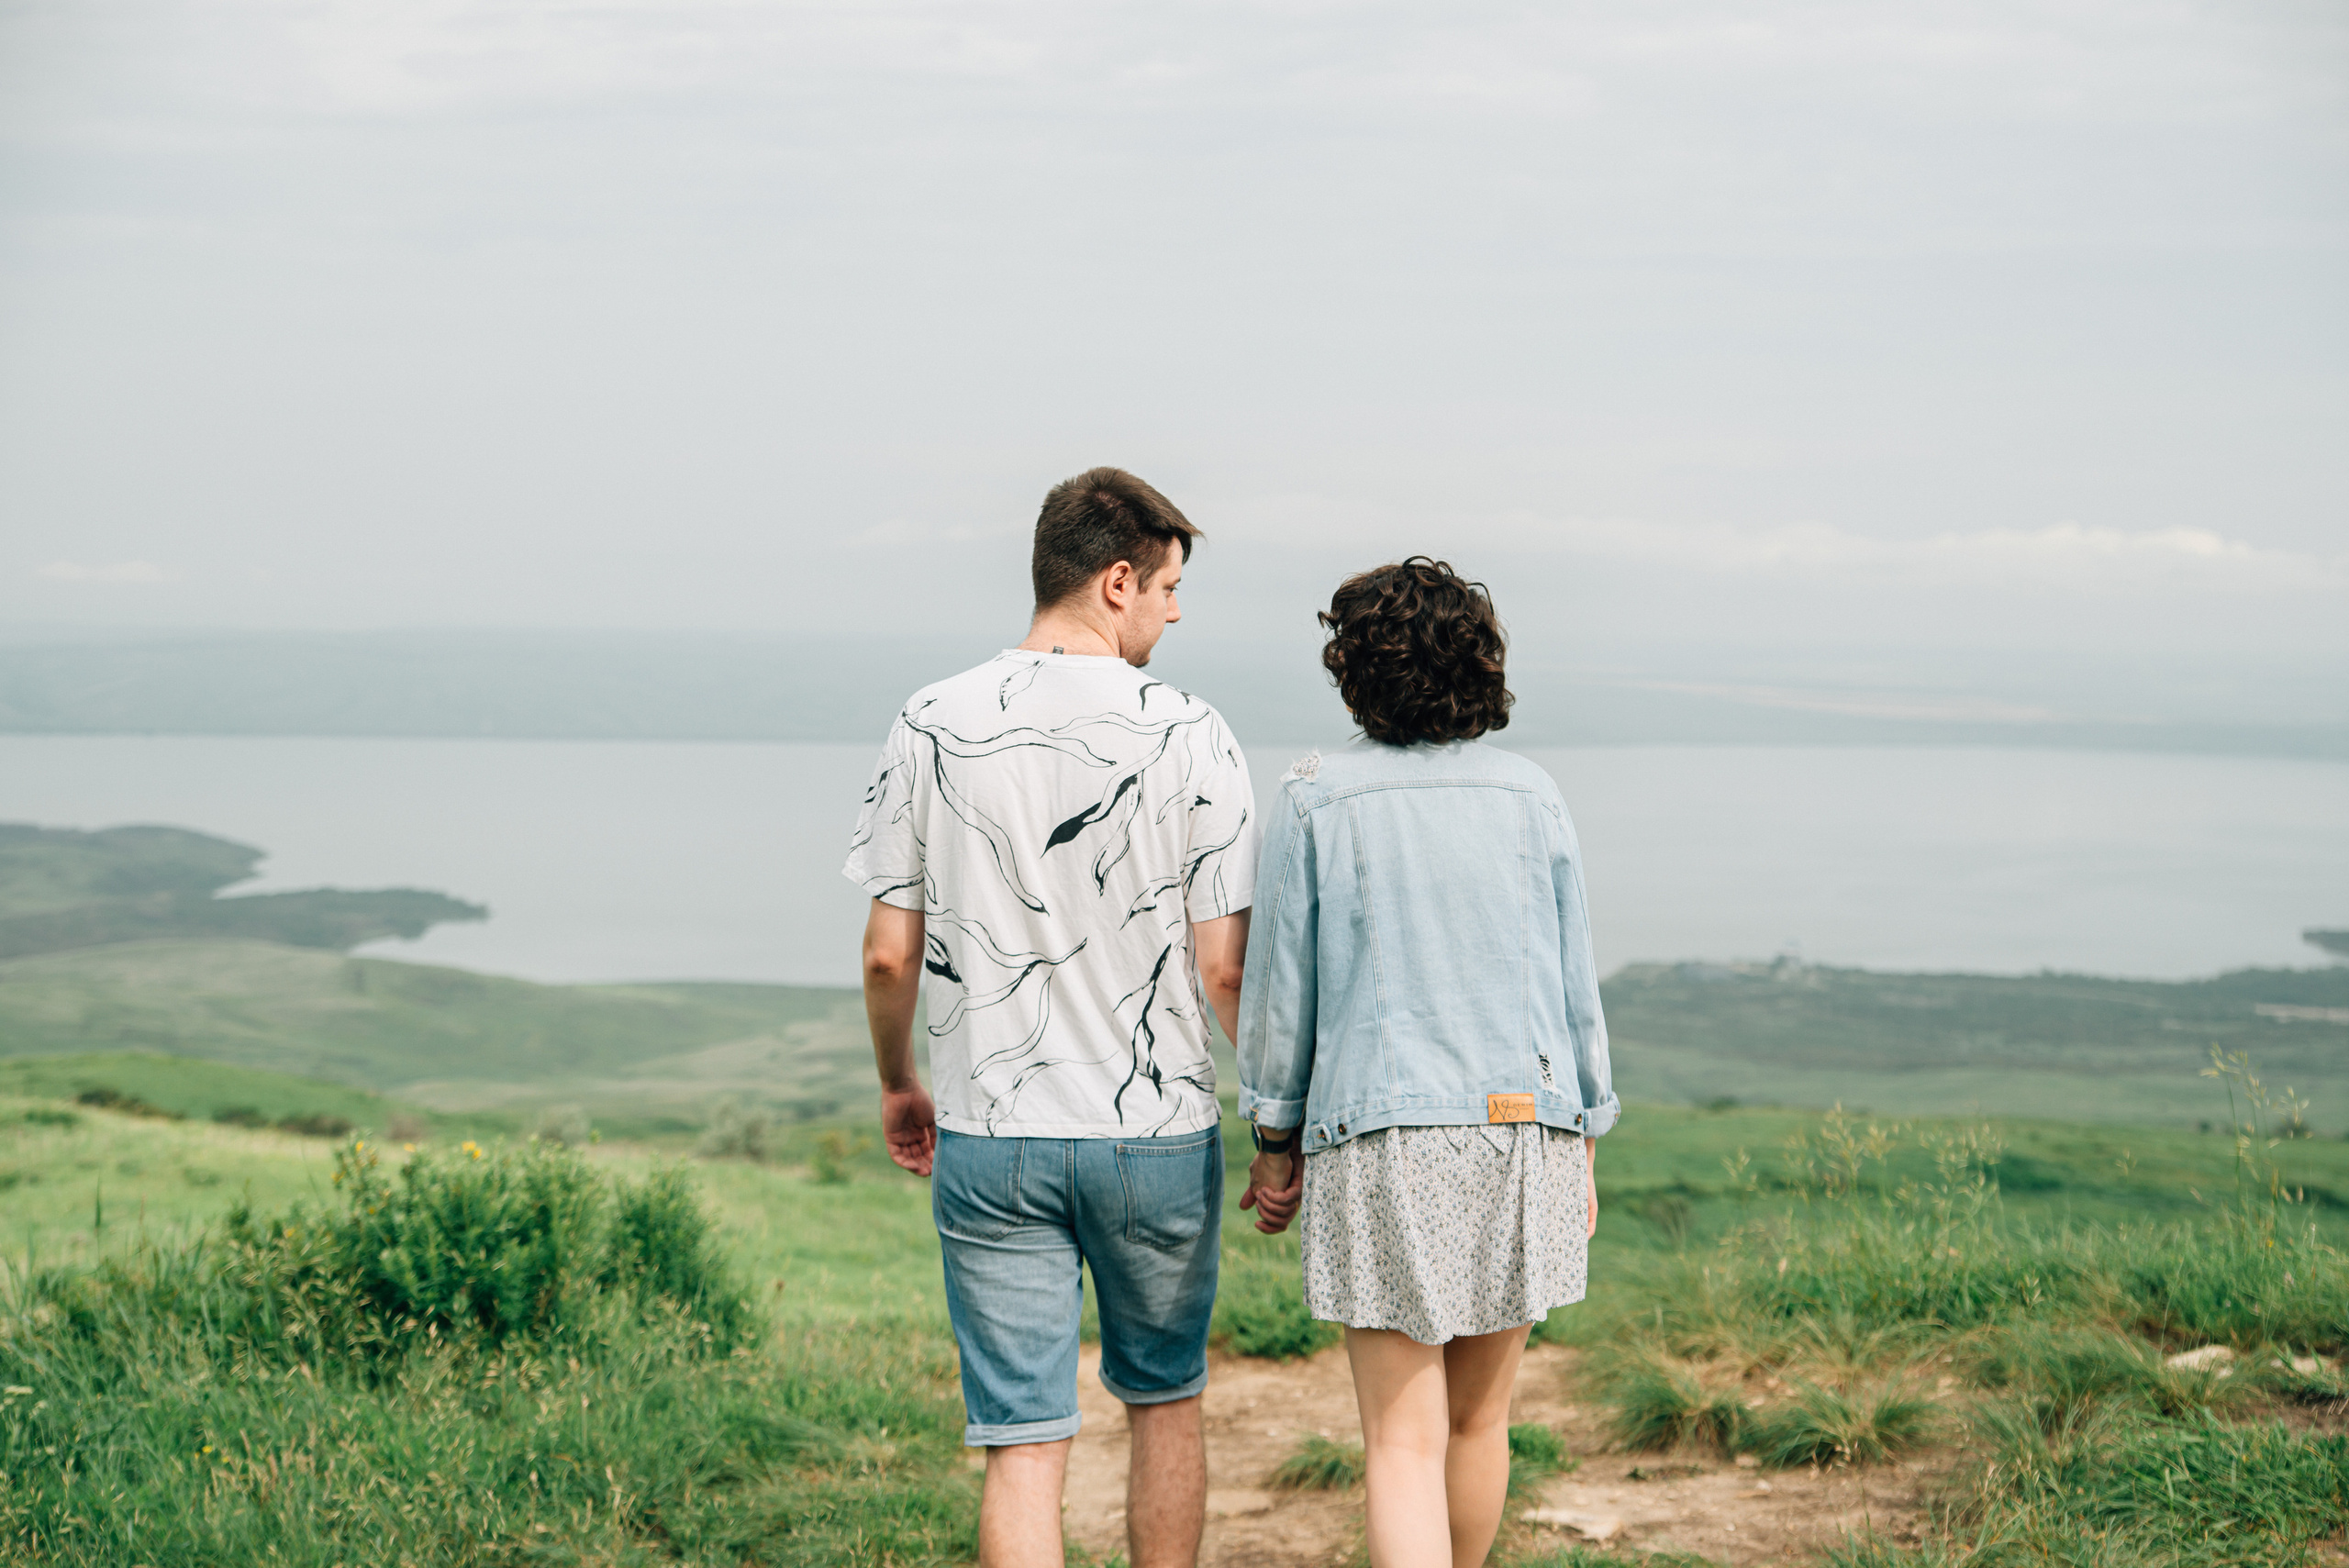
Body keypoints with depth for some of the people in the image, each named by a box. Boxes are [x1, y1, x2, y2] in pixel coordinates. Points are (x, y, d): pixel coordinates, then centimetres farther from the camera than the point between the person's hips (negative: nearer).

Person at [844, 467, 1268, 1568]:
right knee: (1165, 1400, 20)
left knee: (1024, 1440, 2)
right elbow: (1223, 968, -9)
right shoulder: (1190, 737, -9)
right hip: (1158, 1132, -1)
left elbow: (888, 953, 0)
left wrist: (896, 1085, 17)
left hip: (989, 1141, 1)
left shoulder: (932, 727, -3)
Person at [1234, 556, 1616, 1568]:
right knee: (1479, 1420, 18)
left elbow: (1281, 988, 0)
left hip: (1379, 1142, -3)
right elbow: (1576, 991, 6)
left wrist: (1275, 1141, 12)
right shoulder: (1531, 798, 3)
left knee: (1404, 1442, -3)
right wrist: (1582, 1155, 15)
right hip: (1522, 1128, 3)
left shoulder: (1314, 801, -3)